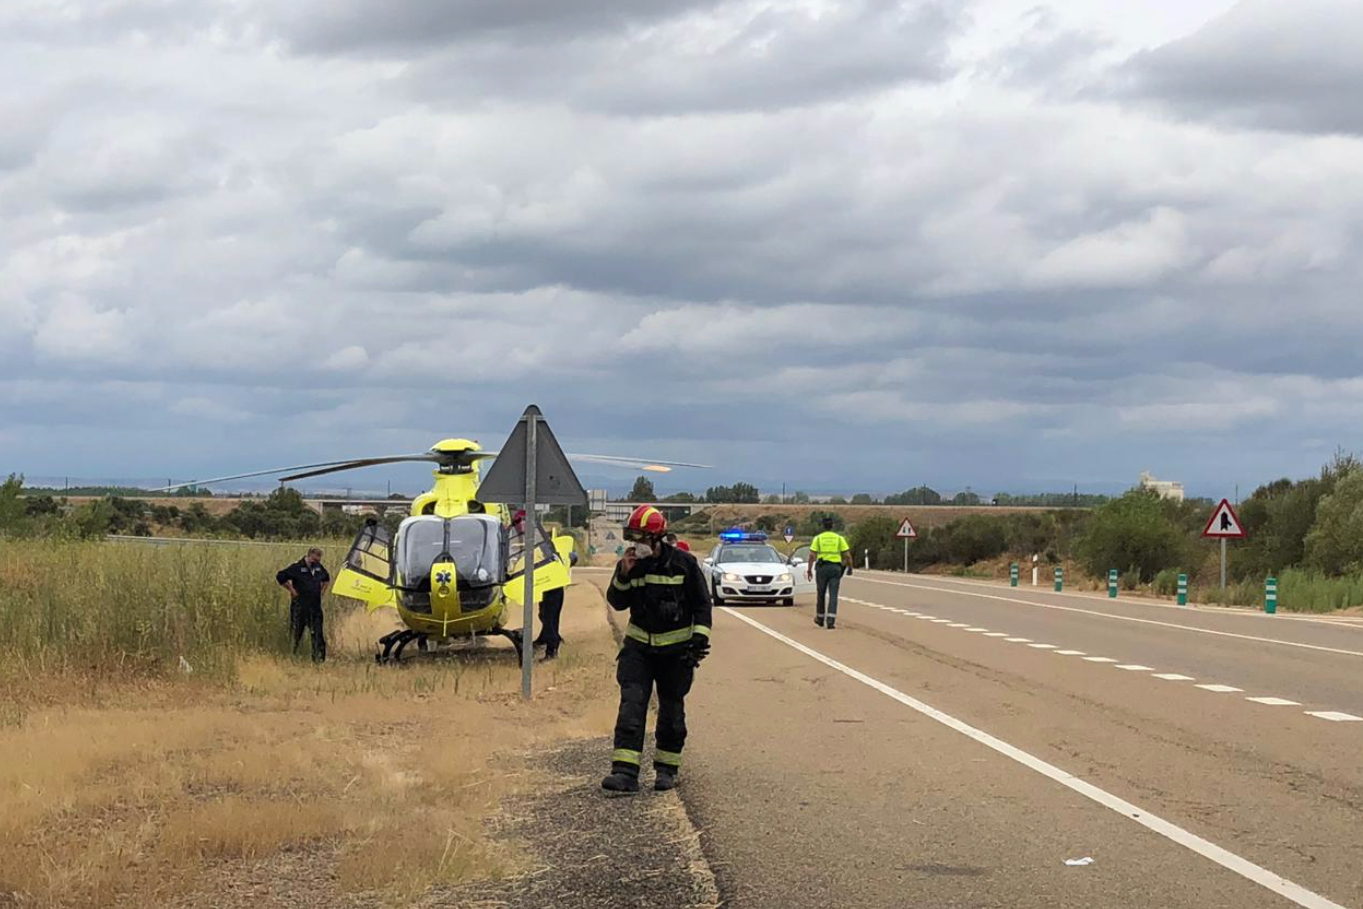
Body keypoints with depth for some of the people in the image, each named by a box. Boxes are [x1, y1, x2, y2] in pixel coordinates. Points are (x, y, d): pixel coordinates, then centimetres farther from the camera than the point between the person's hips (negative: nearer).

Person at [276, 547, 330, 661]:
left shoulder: (319, 568, 10)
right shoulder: (297, 568, -9)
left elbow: (326, 579, 31)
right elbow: (280, 577, -14)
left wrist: (322, 591, 16)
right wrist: (292, 591, -12)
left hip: (316, 607, 5)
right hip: (300, 607, -5)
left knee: (318, 634, 1)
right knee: (296, 634, 0)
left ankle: (318, 658, 4)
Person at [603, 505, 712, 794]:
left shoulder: (683, 563, -7)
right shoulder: (630, 564, 1)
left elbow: (702, 603, -1)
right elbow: (616, 602, 0)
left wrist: (699, 639, -8)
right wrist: (624, 576, -15)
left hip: (675, 649, -2)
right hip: (639, 646, 2)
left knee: (671, 710, 7)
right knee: (631, 704, -12)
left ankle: (666, 769, 20)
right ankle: (625, 771, -18)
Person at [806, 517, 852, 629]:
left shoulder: (818, 538, 3)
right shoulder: (839, 538, 5)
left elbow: (812, 555, -4)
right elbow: (847, 555, 0)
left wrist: (809, 570, 0)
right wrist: (850, 567, 12)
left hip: (822, 567, 0)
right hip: (835, 568, 0)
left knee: (821, 594, 15)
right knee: (833, 595, -2)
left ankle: (820, 619, 27)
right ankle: (830, 621, -13)